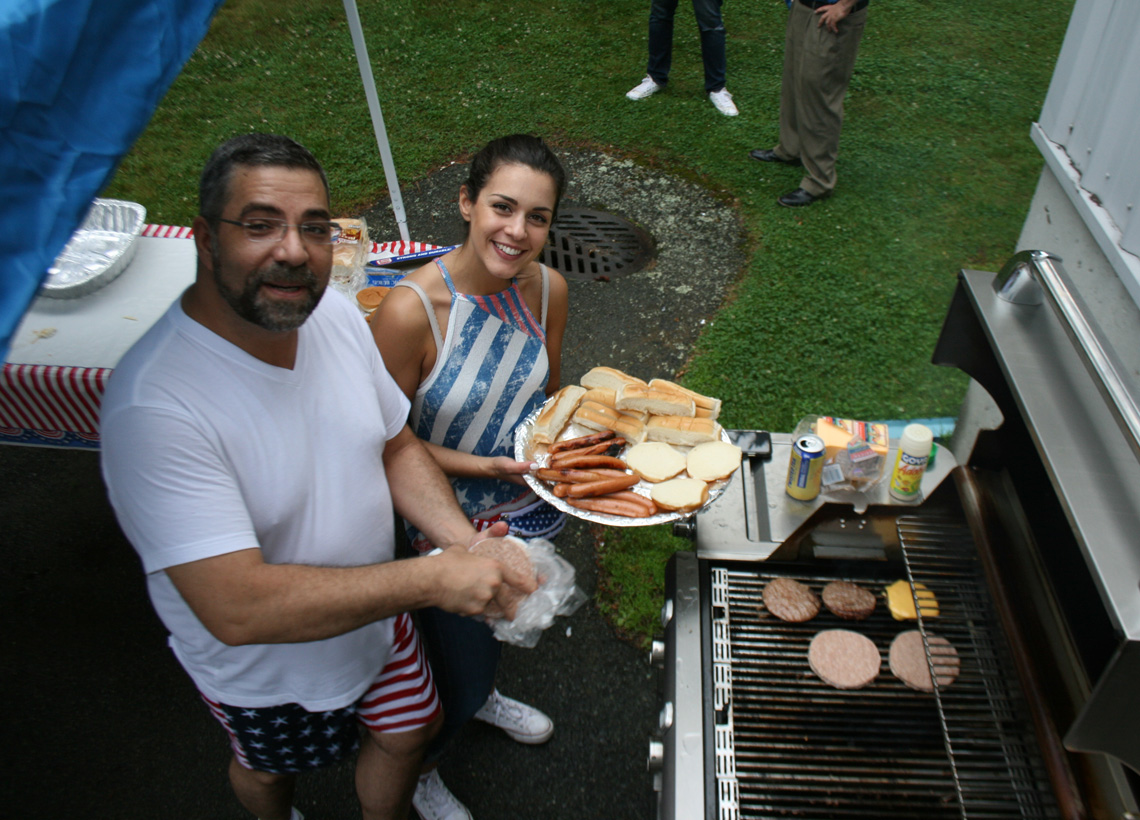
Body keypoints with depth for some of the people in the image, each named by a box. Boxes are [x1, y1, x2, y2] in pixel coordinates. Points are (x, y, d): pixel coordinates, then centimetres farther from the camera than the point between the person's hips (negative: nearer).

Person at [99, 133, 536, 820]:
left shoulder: (337, 315, -15)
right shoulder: (153, 404, -36)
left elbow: (397, 446, -2)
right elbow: (238, 609, -38)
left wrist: (461, 543, -19)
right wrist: (430, 578, -35)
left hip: (378, 616, 5)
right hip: (265, 669, -4)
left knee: (408, 733, 27)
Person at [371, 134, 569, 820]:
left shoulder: (547, 289, -13)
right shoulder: (411, 310, -30)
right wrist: (487, 466, -28)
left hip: (532, 512, 5)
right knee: (458, 671, 18)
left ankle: (480, 695, 70)